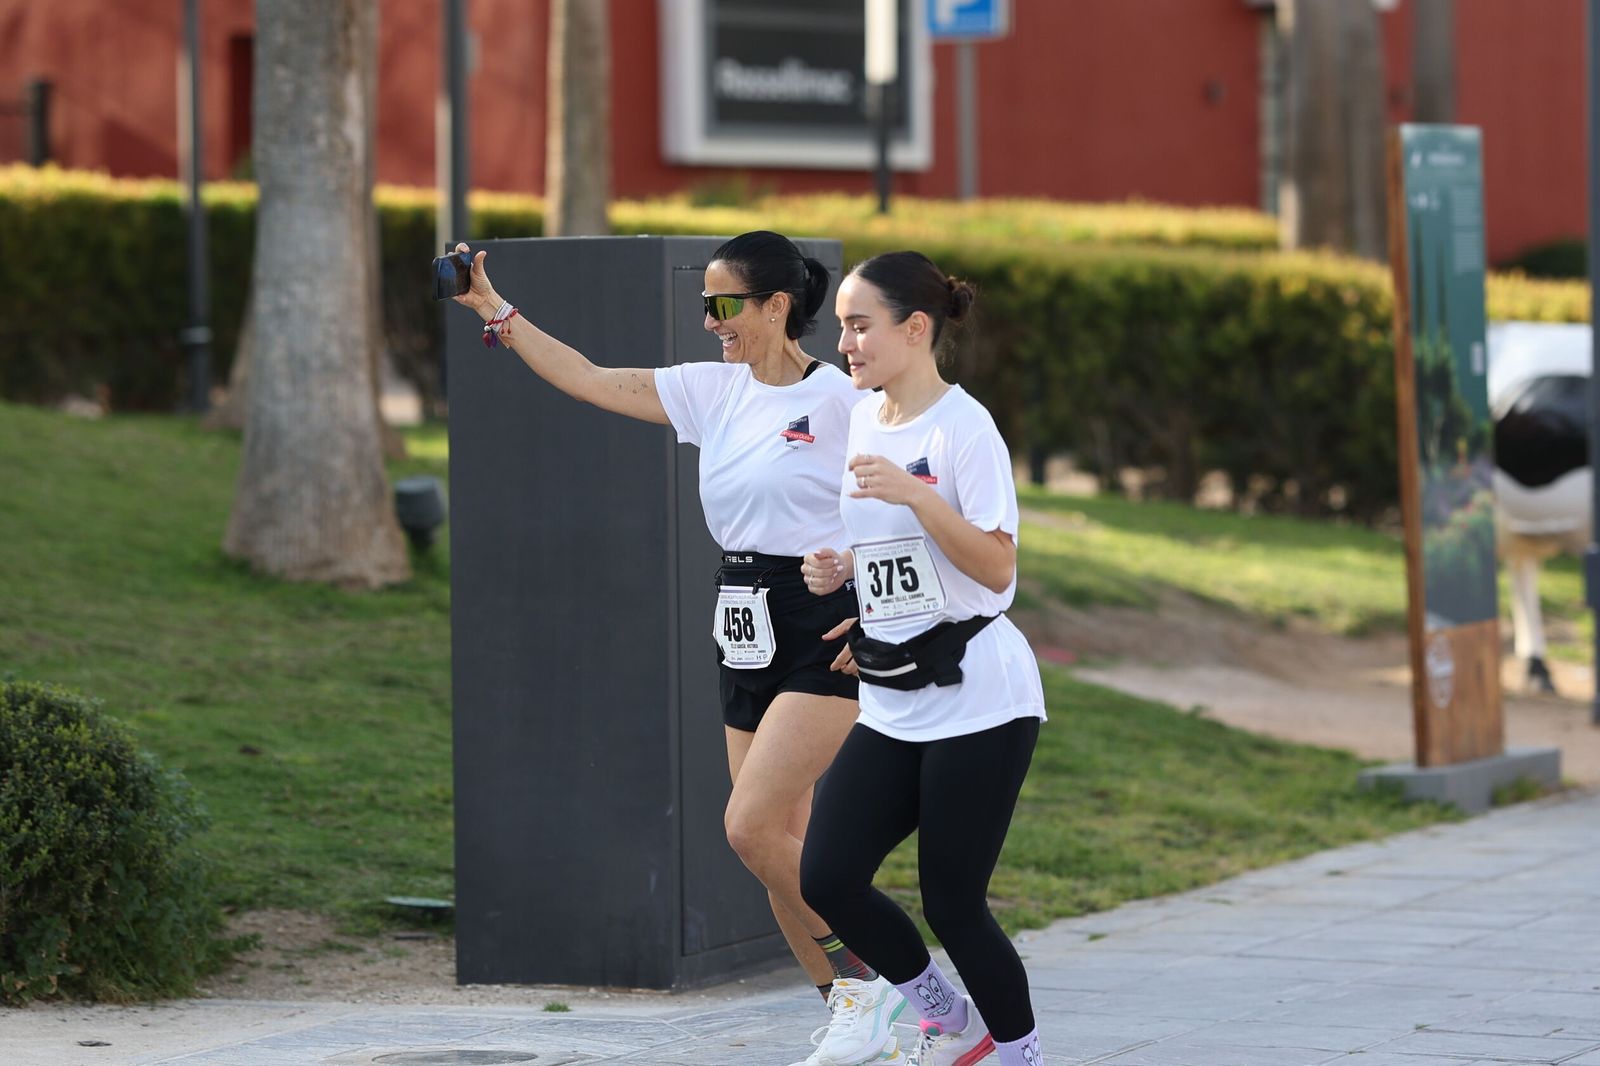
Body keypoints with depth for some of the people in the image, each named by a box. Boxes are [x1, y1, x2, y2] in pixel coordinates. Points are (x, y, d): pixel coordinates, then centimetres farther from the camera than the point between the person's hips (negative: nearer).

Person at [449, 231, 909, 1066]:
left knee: (751, 825, -16)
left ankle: (864, 979, -1)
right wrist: (498, 314, 1)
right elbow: (589, 381, 8)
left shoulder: (841, 397, -10)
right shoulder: (715, 389, 9)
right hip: (747, 636, 7)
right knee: (781, 843, 7)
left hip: (824, 635, -7)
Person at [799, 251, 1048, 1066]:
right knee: (827, 877, -4)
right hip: (891, 705, 7)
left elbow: (997, 570, -19)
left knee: (950, 902, -5)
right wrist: (836, 570, 4)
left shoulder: (963, 427, -12)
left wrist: (913, 494, -28)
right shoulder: (856, 422, 10)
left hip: (976, 699, -7)